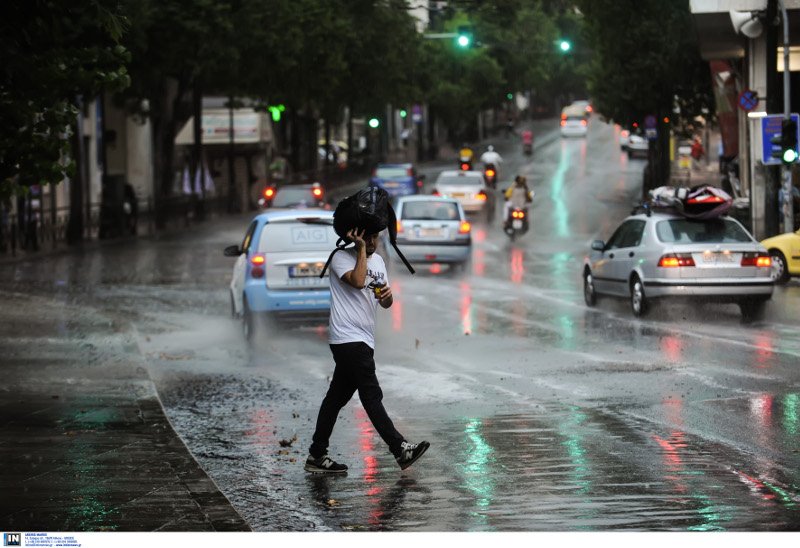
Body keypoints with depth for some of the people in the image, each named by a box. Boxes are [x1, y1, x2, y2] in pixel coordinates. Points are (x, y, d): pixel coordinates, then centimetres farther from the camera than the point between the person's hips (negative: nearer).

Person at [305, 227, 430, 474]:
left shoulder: (378, 260, 17)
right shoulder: (341, 257, -6)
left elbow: (385, 303, 20)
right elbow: (358, 280, -25)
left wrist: (388, 295, -4)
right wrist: (362, 248, -16)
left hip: (363, 340, 8)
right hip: (347, 338, -8)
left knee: (337, 397, 10)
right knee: (371, 395, -12)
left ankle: (317, 457, 14)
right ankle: (400, 449, -18)